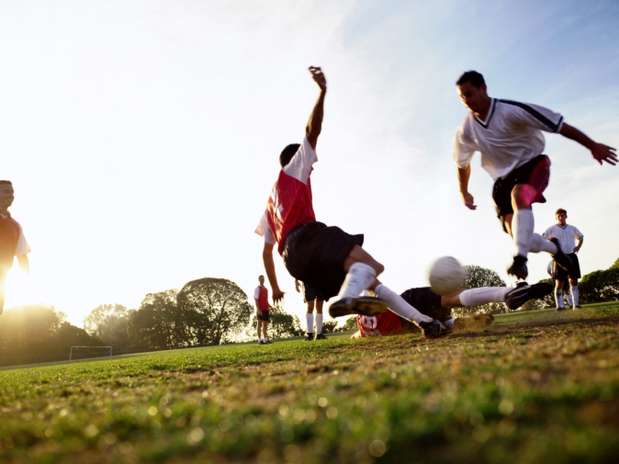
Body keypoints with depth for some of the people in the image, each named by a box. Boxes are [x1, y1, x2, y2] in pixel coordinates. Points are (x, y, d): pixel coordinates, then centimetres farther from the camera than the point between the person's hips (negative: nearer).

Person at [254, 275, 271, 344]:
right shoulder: (257, 289, -5)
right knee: (259, 324, -4)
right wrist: (258, 309, -19)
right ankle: (259, 339, -2)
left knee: (265, 324, 8)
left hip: (266, 309, 7)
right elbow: (256, 299, -11)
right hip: (260, 310, -7)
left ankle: (265, 339, 12)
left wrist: (269, 306, 8)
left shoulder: (266, 289, 17)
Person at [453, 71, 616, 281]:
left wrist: (592, 145, -14)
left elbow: (559, 125, -17)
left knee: (519, 196, -38)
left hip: (532, 164, -4)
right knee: (519, 236, -6)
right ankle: (553, 248, 27)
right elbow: (462, 163, 13)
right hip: (504, 179, 4)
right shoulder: (466, 131, -6)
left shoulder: (511, 111, -21)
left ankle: (520, 259, -43)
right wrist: (464, 193, 21)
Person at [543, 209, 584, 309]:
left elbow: (581, 237, 31)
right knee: (559, 283, -5)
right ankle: (559, 306, -3)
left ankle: (575, 304, 6)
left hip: (571, 256, 3)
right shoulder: (552, 229, 1)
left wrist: (577, 247, 14)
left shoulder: (572, 228, 12)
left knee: (574, 281, 1)